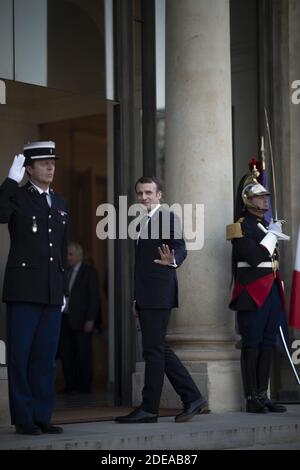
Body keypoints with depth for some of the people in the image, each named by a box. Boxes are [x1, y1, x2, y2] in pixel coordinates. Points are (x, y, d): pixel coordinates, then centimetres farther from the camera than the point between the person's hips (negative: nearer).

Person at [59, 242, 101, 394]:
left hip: (81, 320, -5)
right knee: (66, 353, 5)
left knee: (84, 354, 0)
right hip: (65, 319, 5)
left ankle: (85, 385, 7)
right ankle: (70, 384, 13)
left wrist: (90, 320, -11)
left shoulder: (89, 272, 0)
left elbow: (95, 297, -4)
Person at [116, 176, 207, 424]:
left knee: (154, 350, -6)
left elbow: (180, 248, -14)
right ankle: (192, 398, 15)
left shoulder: (168, 217, -5)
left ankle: (149, 409, -2)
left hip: (159, 295, -9)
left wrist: (172, 260, -37)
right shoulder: (142, 222, 20)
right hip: (146, 297, 9)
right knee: (159, 349, 9)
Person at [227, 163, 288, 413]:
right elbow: (254, 257, -21)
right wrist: (272, 235, -11)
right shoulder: (242, 226, -7)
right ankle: (252, 399, -4)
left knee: (268, 344, 8)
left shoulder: (266, 225, 19)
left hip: (271, 291, 8)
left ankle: (263, 396, 12)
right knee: (252, 345, -6)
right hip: (252, 293, -8)